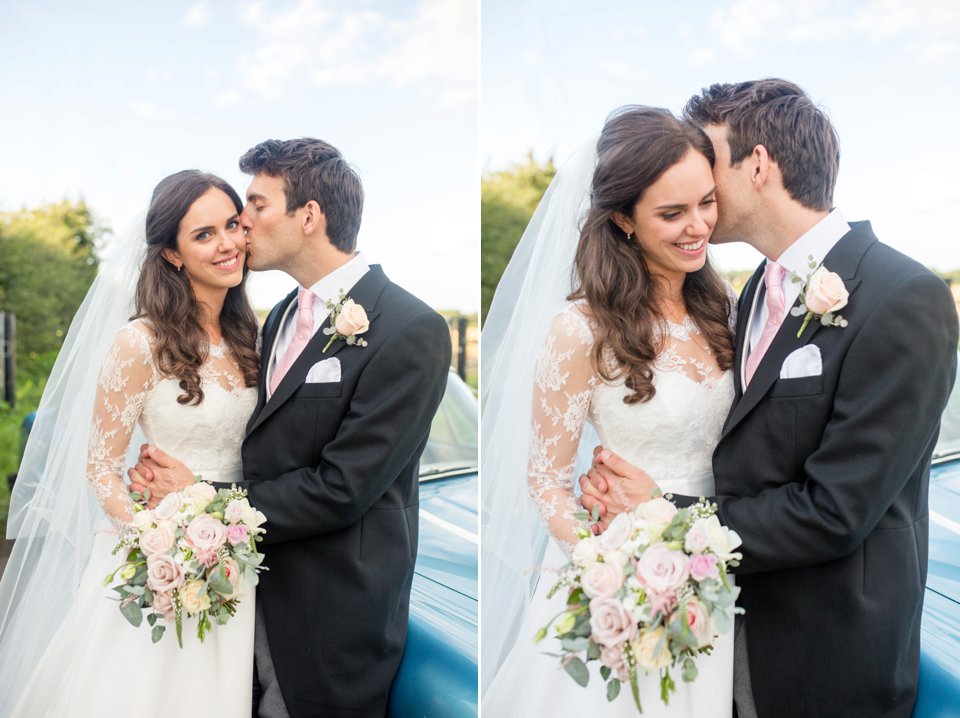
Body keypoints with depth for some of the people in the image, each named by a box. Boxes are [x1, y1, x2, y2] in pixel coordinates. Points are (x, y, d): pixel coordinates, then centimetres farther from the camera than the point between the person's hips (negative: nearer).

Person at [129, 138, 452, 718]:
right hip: (261, 601, 7)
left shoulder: (411, 331, -18)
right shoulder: (283, 316, 9)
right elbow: (269, 447, 11)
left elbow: (342, 487, -21)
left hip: (335, 623, -7)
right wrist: (173, 472, -8)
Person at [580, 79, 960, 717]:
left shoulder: (906, 300, -20)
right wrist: (635, 492, -12)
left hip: (831, 661, -6)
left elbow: (835, 510, -23)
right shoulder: (763, 286, 5)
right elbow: (747, 456, 6)